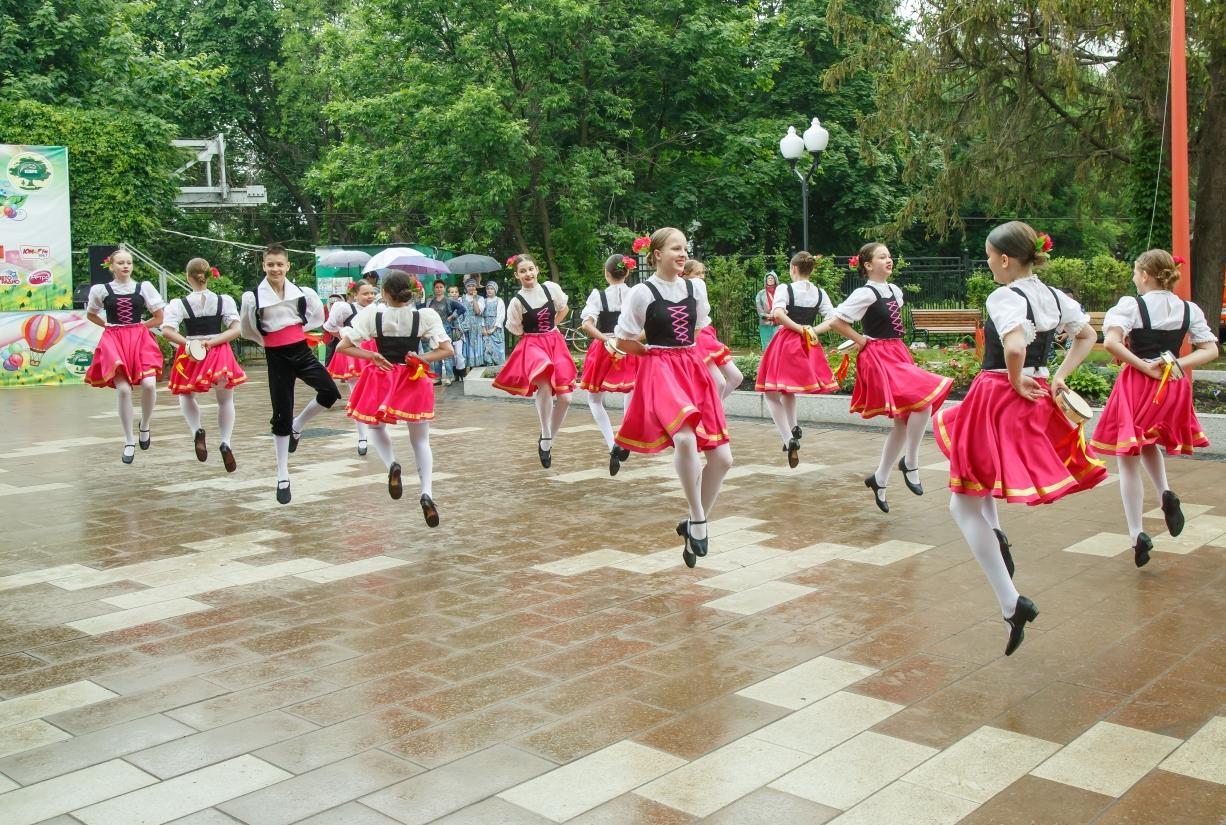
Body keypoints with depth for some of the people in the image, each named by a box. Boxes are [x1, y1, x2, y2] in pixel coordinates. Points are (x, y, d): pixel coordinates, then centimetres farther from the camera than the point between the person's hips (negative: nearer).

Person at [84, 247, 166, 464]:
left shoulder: (144, 287, 4)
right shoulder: (100, 290, 4)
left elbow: (159, 318, 10)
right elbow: (91, 314, 22)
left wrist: (137, 326, 6)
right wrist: (110, 325, 11)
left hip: (140, 338, 0)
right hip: (113, 341, 0)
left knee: (149, 384, -19)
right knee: (123, 389, -11)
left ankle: (145, 425, 10)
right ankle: (129, 442, 2)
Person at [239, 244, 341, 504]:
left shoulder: (303, 293, -3)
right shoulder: (252, 297, -9)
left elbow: (317, 318, 13)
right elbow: (247, 331, 5)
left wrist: (296, 332, 7)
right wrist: (269, 341, 10)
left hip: (302, 351, 2)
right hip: (276, 358, -2)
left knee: (330, 393, -19)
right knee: (282, 417, 2)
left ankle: (297, 426, 12)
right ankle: (283, 478, 14)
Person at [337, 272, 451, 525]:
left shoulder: (372, 314, -9)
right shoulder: (425, 315, -8)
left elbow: (343, 347, -8)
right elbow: (447, 350, -11)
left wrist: (372, 356, -4)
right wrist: (421, 359, -6)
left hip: (381, 379, 0)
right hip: (414, 381, 1)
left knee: (376, 425, 27)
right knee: (421, 441, 14)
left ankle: (391, 465, -3)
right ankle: (427, 493, -9)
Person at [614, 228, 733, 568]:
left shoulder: (696, 287, 8)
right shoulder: (643, 292, -6)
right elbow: (624, 342, -3)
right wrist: (658, 352, 4)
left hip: (693, 369, 6)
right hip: (659, 372, -6)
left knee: (722, 458, -1)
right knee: (685, 437, -33)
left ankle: (694, 524, 18)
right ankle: (698, 520, -16)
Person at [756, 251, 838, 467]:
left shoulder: (785, 289, -7)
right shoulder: (820, 293, 5)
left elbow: (778, 314, -23)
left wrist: (800, 329, -18)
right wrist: (810, 330, 0)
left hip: (786, 343, -5)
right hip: (808, 345, 5)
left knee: (772, 393, 3)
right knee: (788, 389, 28)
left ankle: (789, 439, -14)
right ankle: (793, 427, 19)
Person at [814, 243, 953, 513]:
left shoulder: (895, 290, 10)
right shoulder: (866, 293, -12)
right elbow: (836, 320, -18)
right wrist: (861, 341, -11)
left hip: (897, 355, 8)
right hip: (878, 358, -8)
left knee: (903, 421, 8)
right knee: (923, 402, -21)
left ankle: (879, 479, 20)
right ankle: (910, 463, -4)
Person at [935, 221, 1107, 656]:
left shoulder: (1003, 297, -17)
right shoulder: (1054, 296, 8)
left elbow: (1014, 348, -33)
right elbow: (1087, 335, 21)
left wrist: (1015, 380, -15)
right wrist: (1059, 376, 14)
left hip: (999, 400, -8)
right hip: (1038, 400, 9)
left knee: (965, 505, 1)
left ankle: (1012, 604, -5)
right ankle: (995, 535, 28)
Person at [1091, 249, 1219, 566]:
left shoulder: (1131, 305, -10)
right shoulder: (1189, 309, 4)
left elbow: (1111, 342, -24)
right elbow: (1211, 350, 1)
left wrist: (1144, 366, -15)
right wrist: (1178, 364, -5)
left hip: (1136, 385, -5)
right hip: (1172, 388, 5)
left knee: (1129, 460, 4)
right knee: (1149, 444, 31)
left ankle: (1136, 535, 0)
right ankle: (1166, 493, 6)